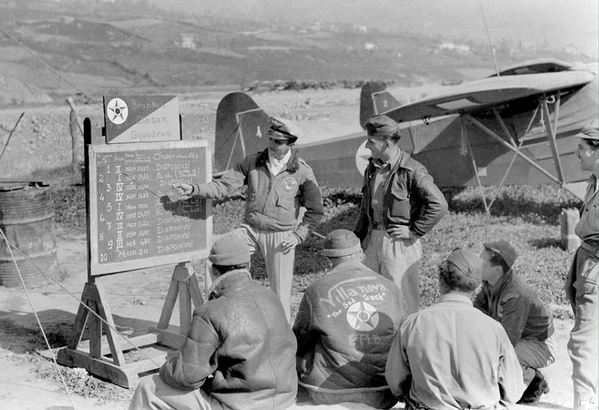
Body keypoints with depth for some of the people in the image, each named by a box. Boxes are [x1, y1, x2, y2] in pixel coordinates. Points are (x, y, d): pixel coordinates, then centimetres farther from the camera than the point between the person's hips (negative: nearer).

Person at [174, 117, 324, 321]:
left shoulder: (302, 172, -7)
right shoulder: (252, 163, -1)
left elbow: (315, 211, 2)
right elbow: (223, 186, -3)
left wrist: (299, 235, -7)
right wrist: (193, 189, -17)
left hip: (280, 236, -2)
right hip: (250, 229, 3)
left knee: (280, 292, 1)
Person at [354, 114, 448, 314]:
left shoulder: (411, 171, -15)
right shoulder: (372, 168, 9)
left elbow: (439, 205, -19)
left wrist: (414, 231, -15)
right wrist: (356, 240, 17)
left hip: (399, 244, -7)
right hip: (374, 240, 7)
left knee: (401, 301, 1)